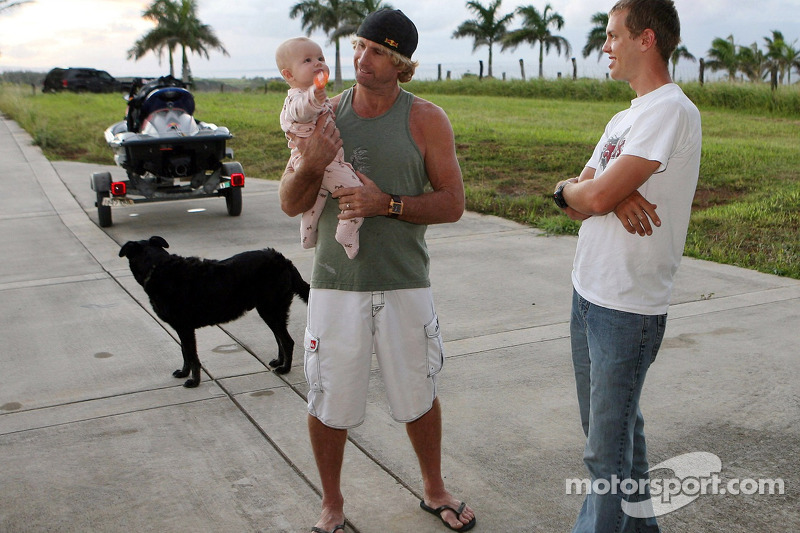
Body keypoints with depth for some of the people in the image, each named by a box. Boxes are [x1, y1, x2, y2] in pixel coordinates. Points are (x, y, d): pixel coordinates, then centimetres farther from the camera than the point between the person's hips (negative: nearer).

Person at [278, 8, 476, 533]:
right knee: (329, 403, 9)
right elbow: (290, 204, 2)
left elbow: (453, 204, -6)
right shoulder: (326, 114, 2)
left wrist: (388, 203, -20)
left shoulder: (427, 120, -3)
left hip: (404, 284, -1)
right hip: (335, 283, 1)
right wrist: (311, 165, -19)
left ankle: (434, 490, 40)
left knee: (418, 396, 15)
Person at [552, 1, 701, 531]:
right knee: (610, 426, 21)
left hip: (628, 307, -9)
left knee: (608, 448, 1)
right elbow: (580, 204, 8)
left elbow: (594, 197, -22)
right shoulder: (624, 119, 15)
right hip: (588, 294, 9)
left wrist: (572, 187, -1)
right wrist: (610, 193, -13)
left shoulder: (672, 110, -14)